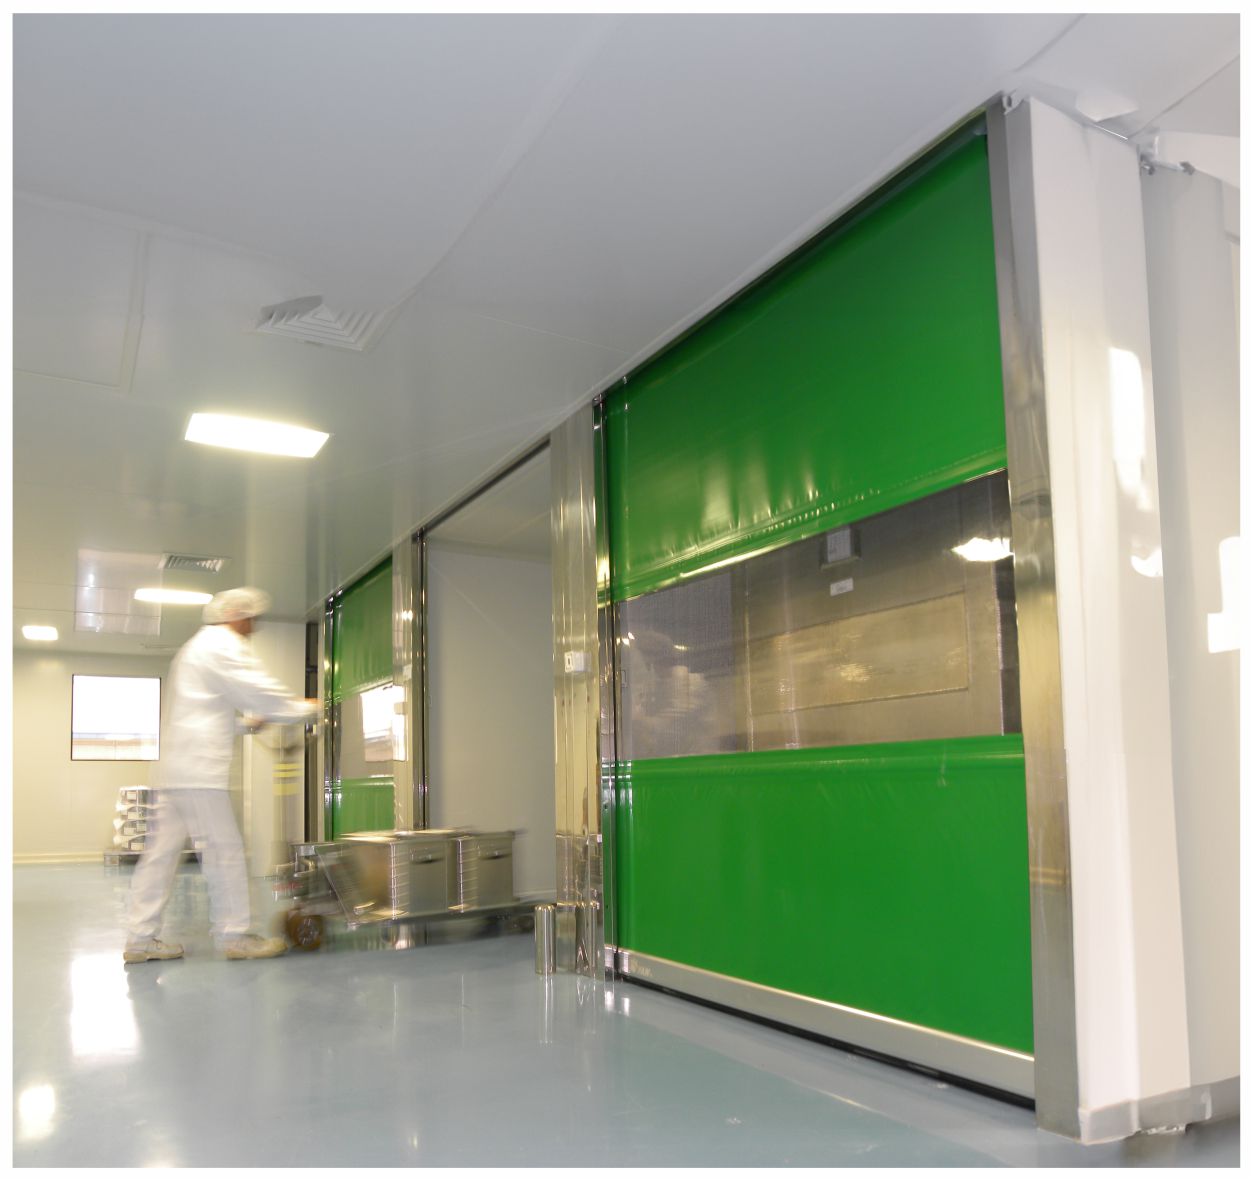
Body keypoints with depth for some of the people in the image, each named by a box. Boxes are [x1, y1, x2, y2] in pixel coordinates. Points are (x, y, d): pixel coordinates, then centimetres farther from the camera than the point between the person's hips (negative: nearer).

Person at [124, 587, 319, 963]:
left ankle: (140, 938, 12)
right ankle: (234, 935, 3)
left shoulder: (197, 647, 24)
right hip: (200, 766, -10)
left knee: (164, 848, 9)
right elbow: (259, 691, -12)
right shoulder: (223, 646, -9)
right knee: (224, 848, -4)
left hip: (178, 764, 10)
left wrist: (252, 716, 25)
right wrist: (307, 709, 0)